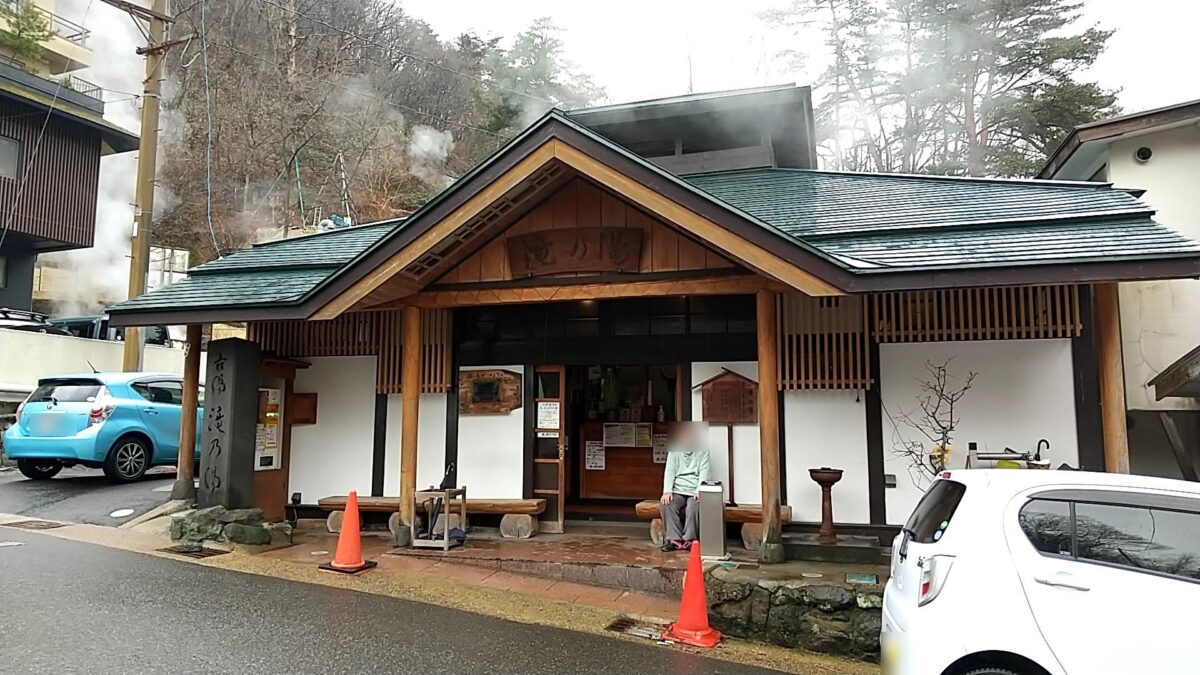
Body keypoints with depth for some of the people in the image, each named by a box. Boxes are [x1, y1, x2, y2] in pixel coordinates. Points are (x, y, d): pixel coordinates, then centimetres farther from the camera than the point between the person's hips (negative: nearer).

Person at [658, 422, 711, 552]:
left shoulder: (702, 450, 5)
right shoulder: (673, 450, 11)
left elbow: (704, 472, -5)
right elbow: (669, 471, 0)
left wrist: (699, 491, -21)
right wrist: (667, 491, -16)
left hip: (694, 492, -2)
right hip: (677, 491, 2)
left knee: (694, 506, -33)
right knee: (665, 504, -27)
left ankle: (689, 540, -20)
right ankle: (674, 539, -21)